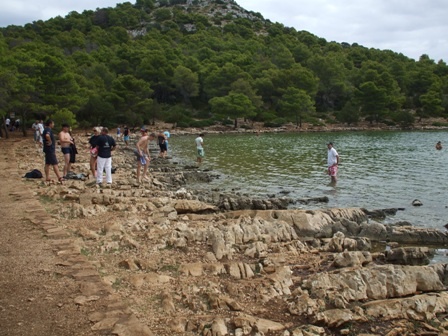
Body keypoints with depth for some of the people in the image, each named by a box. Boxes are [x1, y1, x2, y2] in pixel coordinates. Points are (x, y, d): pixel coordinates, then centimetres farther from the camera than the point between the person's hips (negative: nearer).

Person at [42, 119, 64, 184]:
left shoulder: (46, 130, 16)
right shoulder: (48, 130, -16)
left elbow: (43, 135, 34)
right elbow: (47, 135, -39)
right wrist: (50, 141, -22)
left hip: (48, 149, 10)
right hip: (50, 149, -10)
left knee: (47, 163, 11)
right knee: (55, 163, -10)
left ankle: (47, 177, 15)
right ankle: (59, 177, -11)